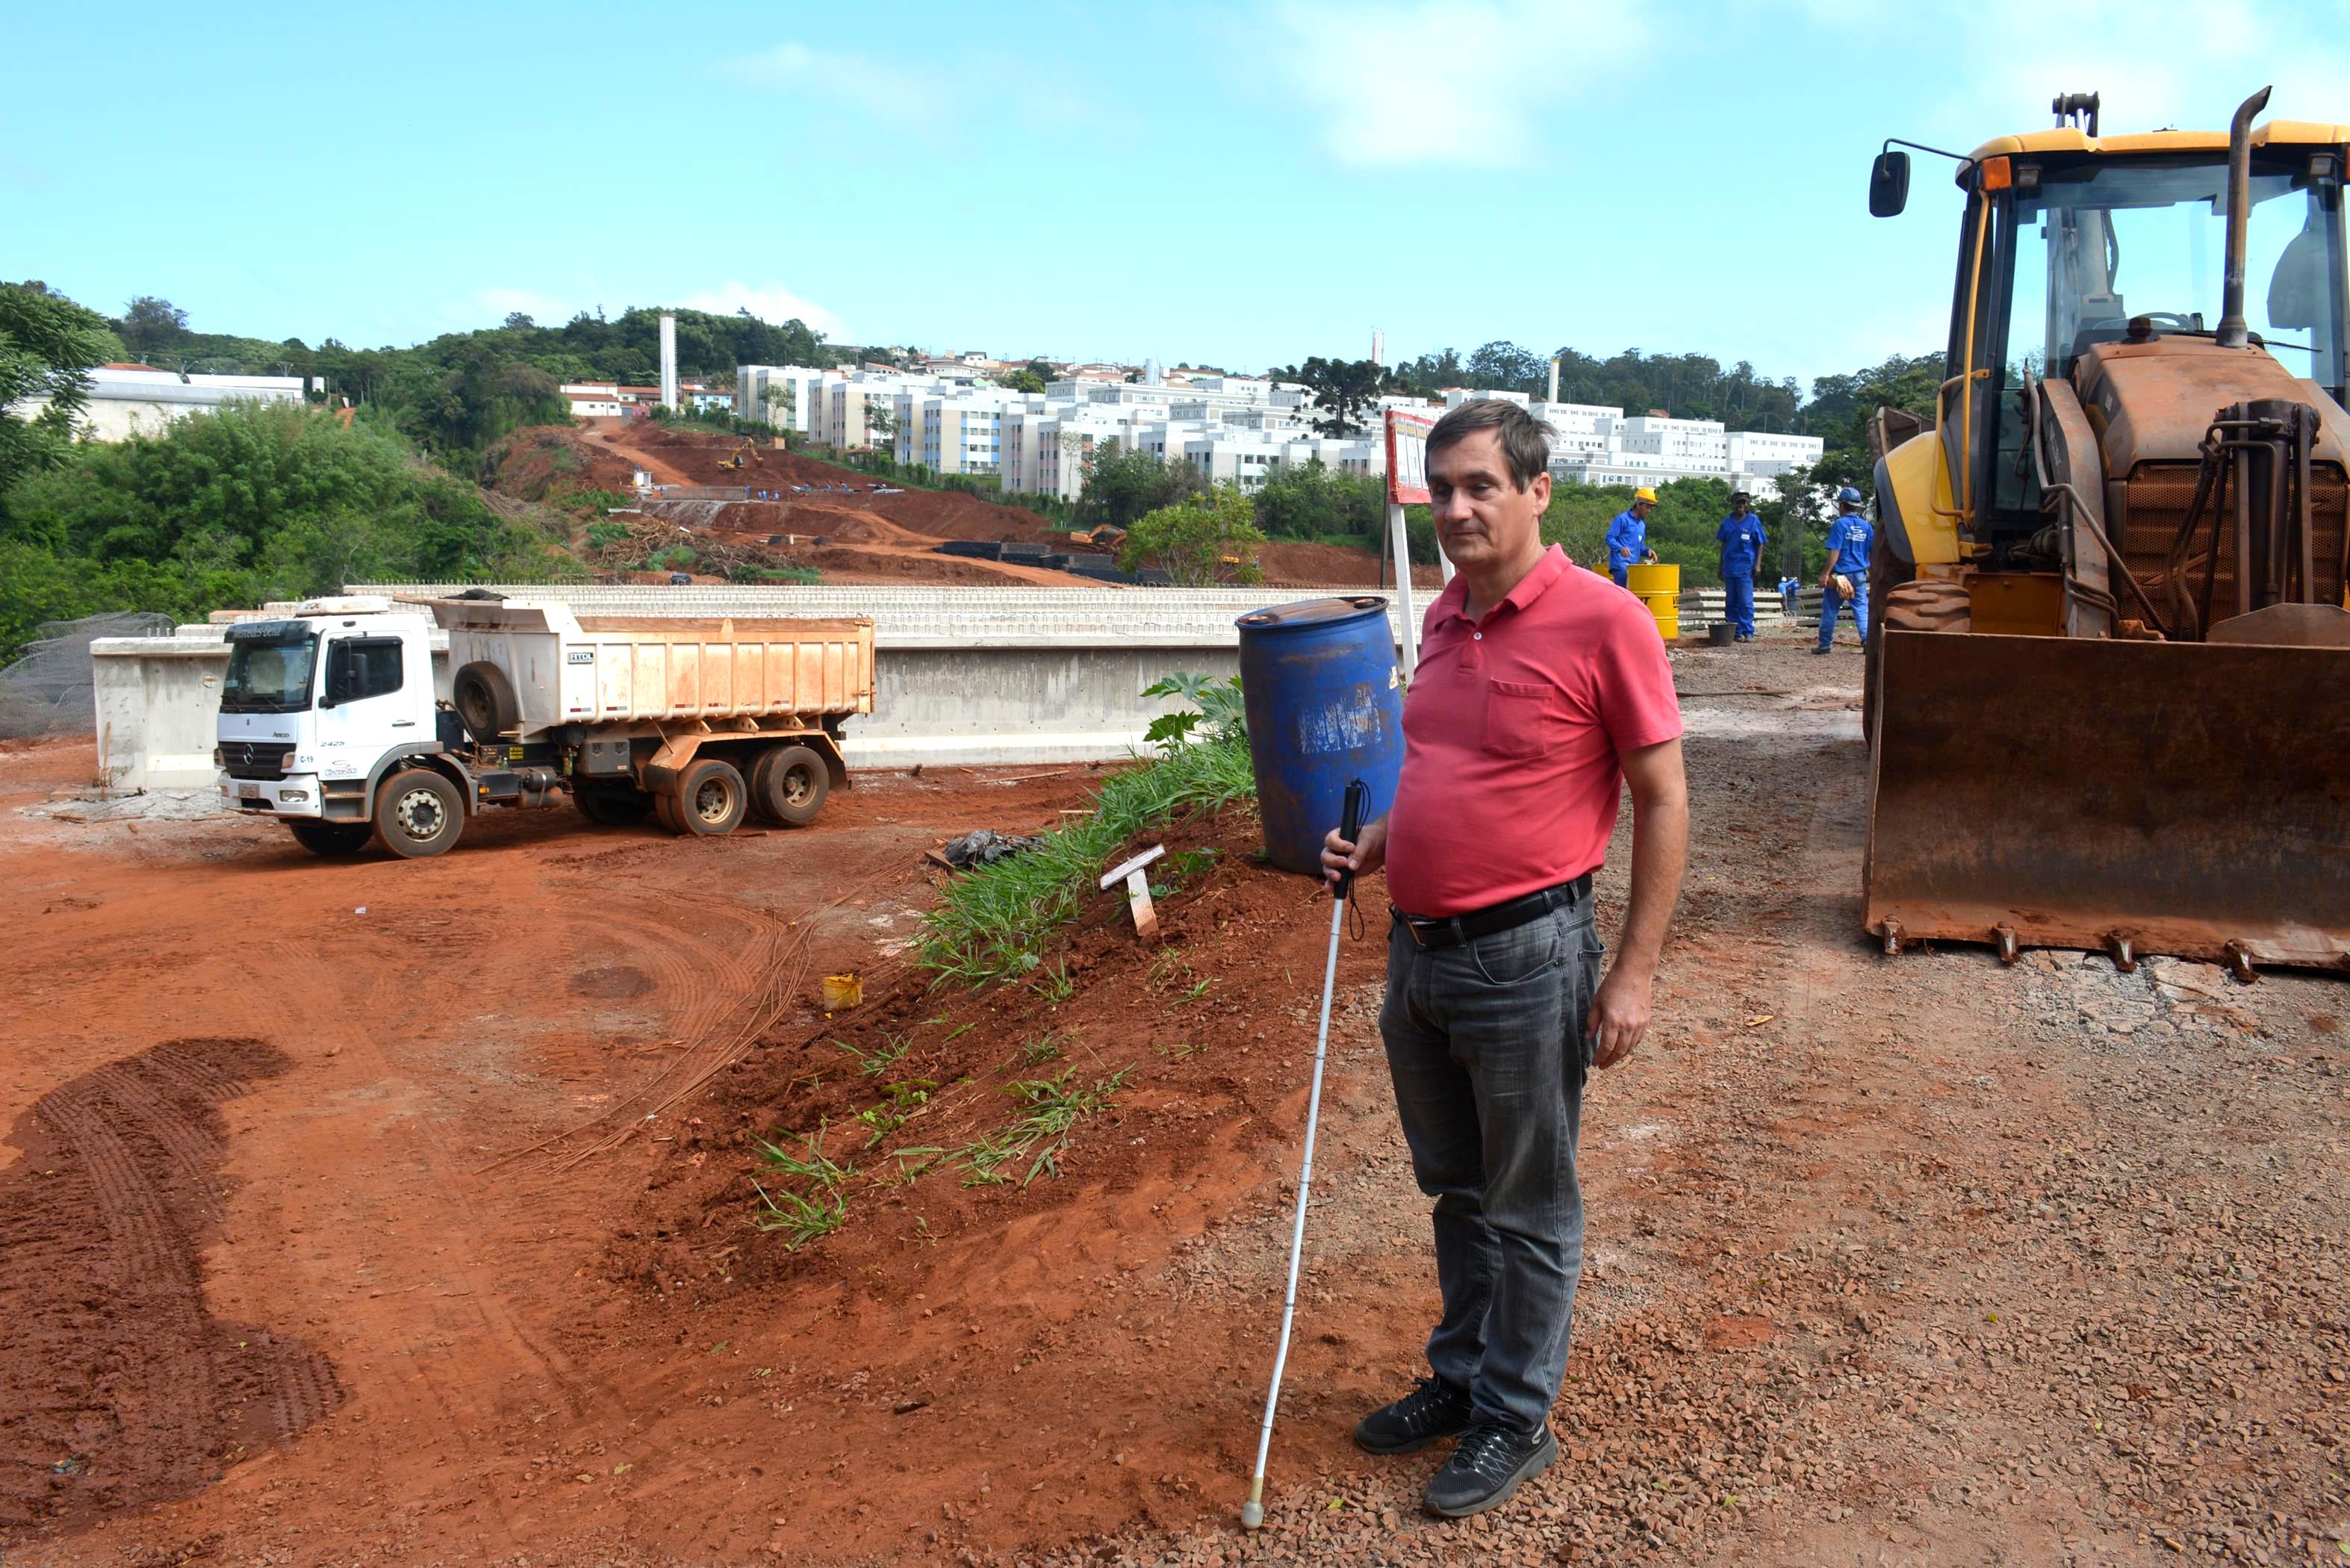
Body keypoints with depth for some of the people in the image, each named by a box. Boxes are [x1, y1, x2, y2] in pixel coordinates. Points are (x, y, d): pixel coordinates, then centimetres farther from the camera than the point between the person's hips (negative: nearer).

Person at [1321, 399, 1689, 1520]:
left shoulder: (1603, 622, -14)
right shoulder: (1445, 619, 9)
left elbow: (1662, 803, -12)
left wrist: (1634, 973, -14)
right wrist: (1376, 844, 5)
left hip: (1525, 958, -7)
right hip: (1420, 950, 7)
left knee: (1527, 1209, 9)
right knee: (1455, 1189, 21)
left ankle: (1516, 1418, 25)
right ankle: (1462, 1376, 38)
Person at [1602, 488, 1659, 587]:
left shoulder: (1642, 525, 21)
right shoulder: (1622, 519, -4)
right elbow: (1609, 538, -9)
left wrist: (1647, 551, 4)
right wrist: (1620, 548, -28)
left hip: (1634, 566, 8)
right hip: (1620, 564, -8)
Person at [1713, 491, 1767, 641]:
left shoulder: (1754, 521, 2)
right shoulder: (1727, 522, 10)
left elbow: (1760, 545, 4)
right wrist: (1721, 567, 16)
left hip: (1745, 568, -4)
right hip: (1729, 567, 4)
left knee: (1746, 602, -7)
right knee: (1731, 602, 6)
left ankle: (1748, 632, -4)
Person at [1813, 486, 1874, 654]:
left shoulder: (1840, 524, -9)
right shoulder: (1866, 526, 8)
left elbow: (1835, 552, -14)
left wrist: (1826, 573, -14)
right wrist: (1869, 570, 26)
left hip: (1840, 574, -4)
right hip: (1860, 575, 5)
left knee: (1830, 609, 5)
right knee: (1862, 609, 4)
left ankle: (1825, 644, 9)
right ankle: (1868, 642, -9)